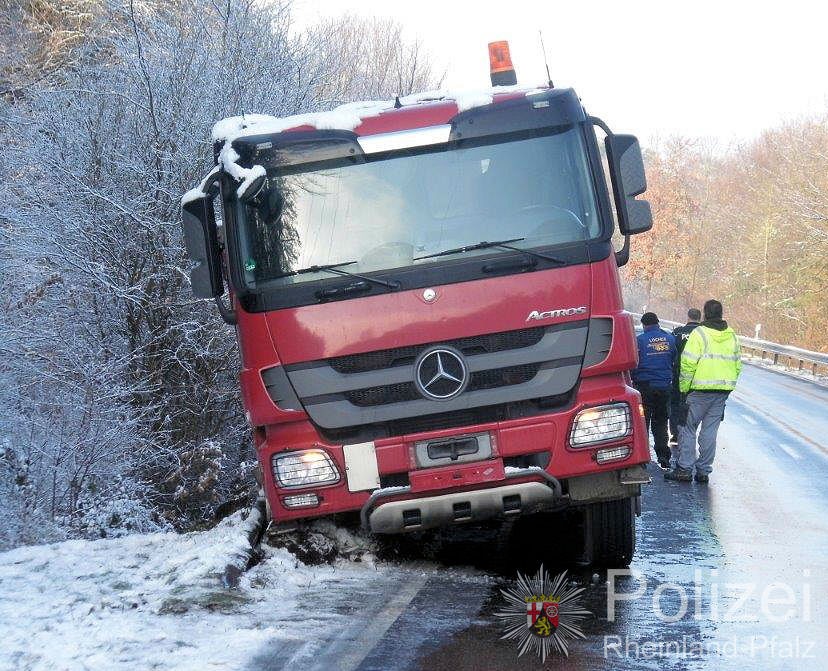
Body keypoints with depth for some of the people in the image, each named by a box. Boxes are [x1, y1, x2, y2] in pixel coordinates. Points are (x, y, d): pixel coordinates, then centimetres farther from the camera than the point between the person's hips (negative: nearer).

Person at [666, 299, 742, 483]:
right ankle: (704, 470, 10)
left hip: (700, 390, -5)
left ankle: (684, 469, -1)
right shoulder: (732, 336, 10)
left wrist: (684, 388, -5)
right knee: (710, 431, 9)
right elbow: (737, 365, 16)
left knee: (688, 428, 2)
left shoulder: (699, 334, -9)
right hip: (722, 392, 5)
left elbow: (688, 364, -13)